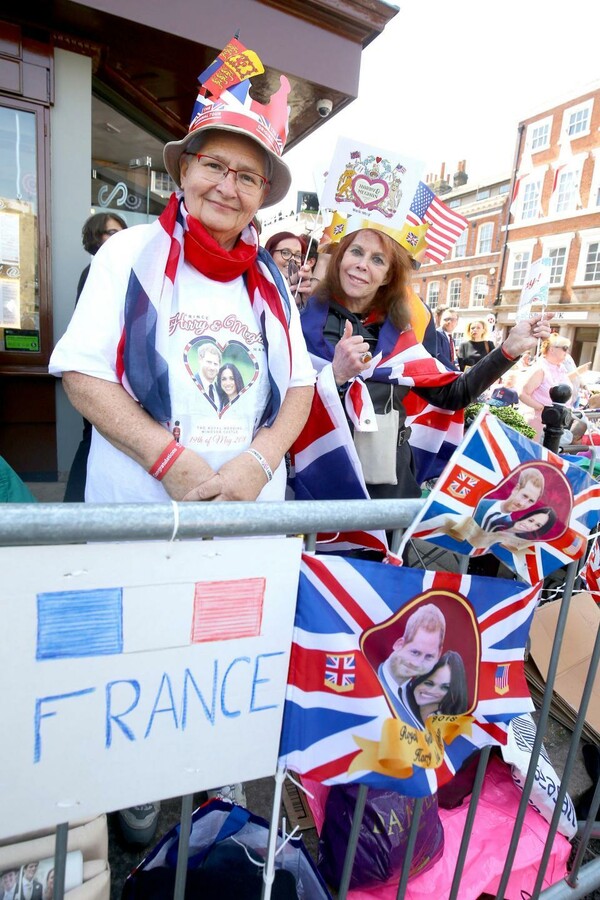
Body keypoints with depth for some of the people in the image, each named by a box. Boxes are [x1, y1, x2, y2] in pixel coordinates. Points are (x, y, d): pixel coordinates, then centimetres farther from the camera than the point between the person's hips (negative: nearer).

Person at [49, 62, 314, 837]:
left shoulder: (270, 281, 11)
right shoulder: (132, 254, 0)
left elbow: (298, 386, 8)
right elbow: (82, 374, -7)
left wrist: (258, 461, -11)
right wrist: (174, 461, -18)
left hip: (251, 511, 3)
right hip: (140, 506, -2)